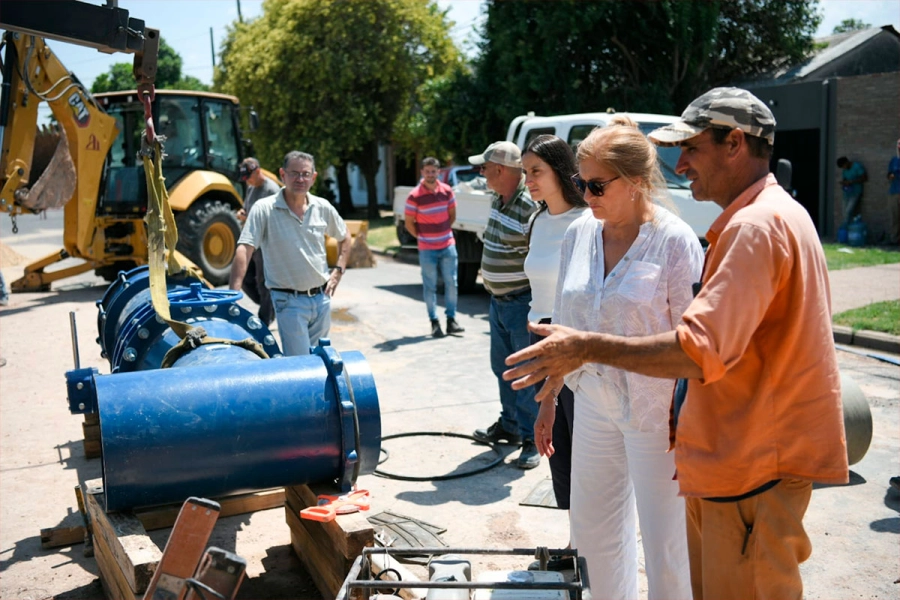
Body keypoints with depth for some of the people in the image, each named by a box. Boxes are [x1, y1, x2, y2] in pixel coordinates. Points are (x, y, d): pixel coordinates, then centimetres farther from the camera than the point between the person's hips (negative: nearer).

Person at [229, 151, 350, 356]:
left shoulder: (322, 208, 3)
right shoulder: (264, 209, -11)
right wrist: (233, 294, -27)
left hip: (322, 297, 5)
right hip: (289, 301, -5)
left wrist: (338, 270, 8)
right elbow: (244, 249, -18)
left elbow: (344, 239, 20)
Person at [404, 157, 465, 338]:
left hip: (448, 245, 3)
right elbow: (409, 223, -4)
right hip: (427, 249, -3)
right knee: (430, 287, 3)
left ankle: (451, 320, 14)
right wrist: (422, 237, 2)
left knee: (451, 283, 5)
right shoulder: (414, 196, -11)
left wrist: (444, 233, 10)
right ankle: (434, 322, 11)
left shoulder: (447, 191, 1)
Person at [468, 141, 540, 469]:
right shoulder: (497, 200, 6)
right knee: (502, 368, 19)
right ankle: (509, 425, 35)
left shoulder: (530, 207, -23)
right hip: (498, 300, 9)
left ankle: (532, 439, 10)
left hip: (522, 303, -9)